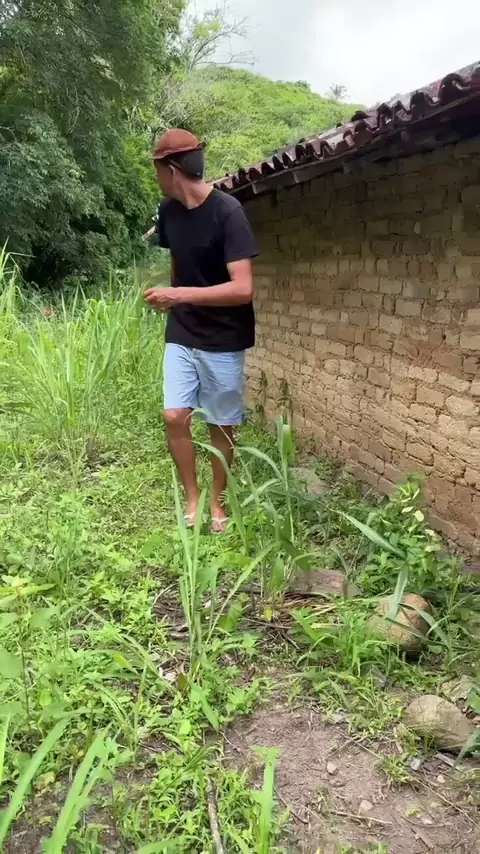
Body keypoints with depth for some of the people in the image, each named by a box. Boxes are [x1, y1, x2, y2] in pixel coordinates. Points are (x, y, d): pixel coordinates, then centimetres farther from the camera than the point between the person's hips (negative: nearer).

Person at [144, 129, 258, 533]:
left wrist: (179, 296, -27)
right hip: (181, 335, 5)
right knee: (174, 417, -1)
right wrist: (171, 298, 16)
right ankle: (192, 498, 18)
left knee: (221, 424, 6)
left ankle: (218, 501, 26)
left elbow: (243, 289, -26)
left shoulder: (227, 212, -19)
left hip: (223, 340, -5)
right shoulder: (169, 210, 2)